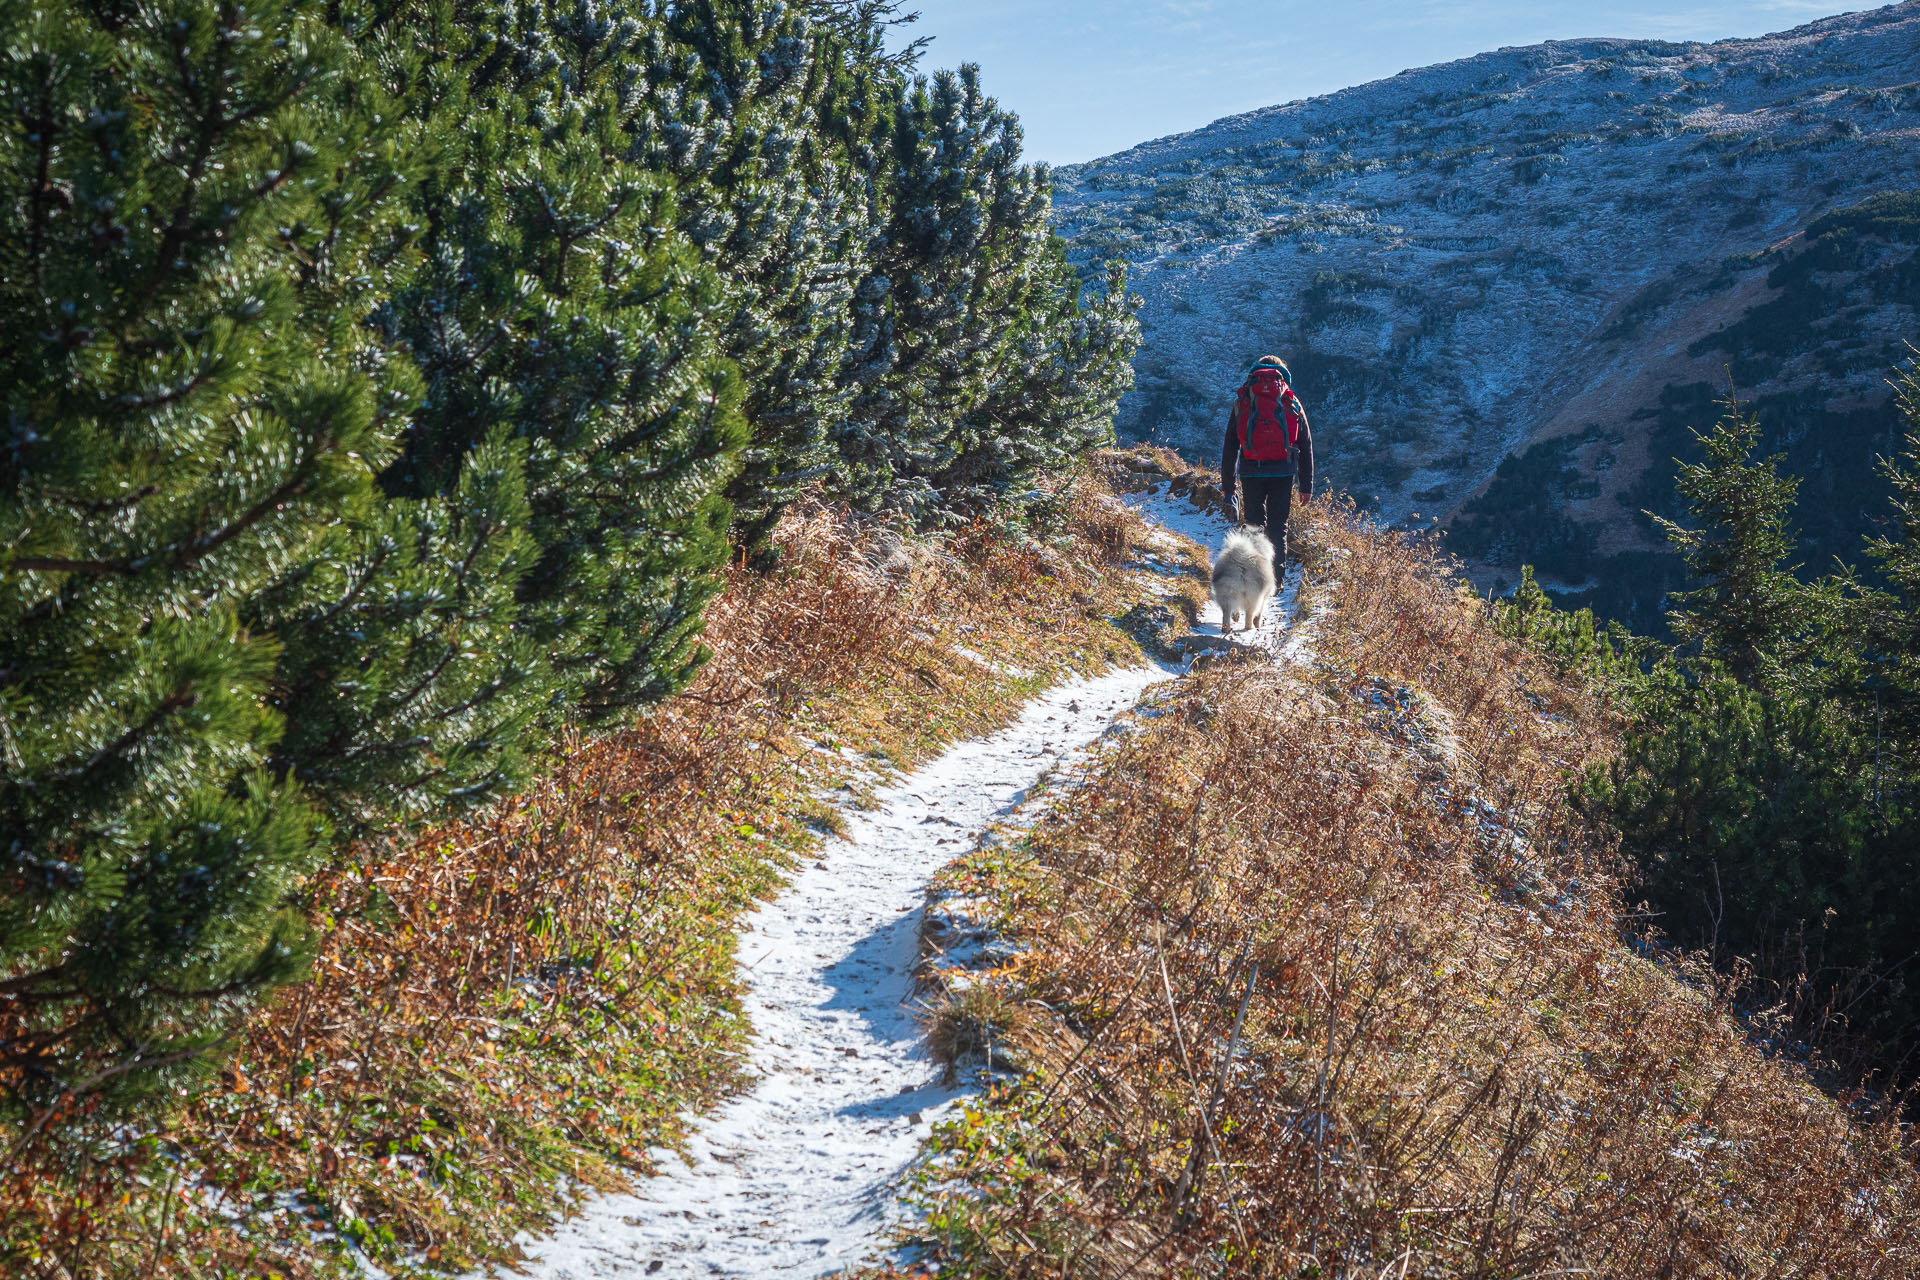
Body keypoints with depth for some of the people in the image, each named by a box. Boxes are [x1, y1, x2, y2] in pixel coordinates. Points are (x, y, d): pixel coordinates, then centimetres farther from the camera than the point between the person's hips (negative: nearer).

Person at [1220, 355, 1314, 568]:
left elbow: (1229, 446, 8)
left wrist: (1227, 485, 11)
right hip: (1283, 473, 0)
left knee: (1253, 527, 11)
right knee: (1278, 529, 8)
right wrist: (1306, 486, 12)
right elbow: (1306, 446, 8)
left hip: (1250, 472, 0)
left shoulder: (1242, 401, 9)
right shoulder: (1292, 403, 9)